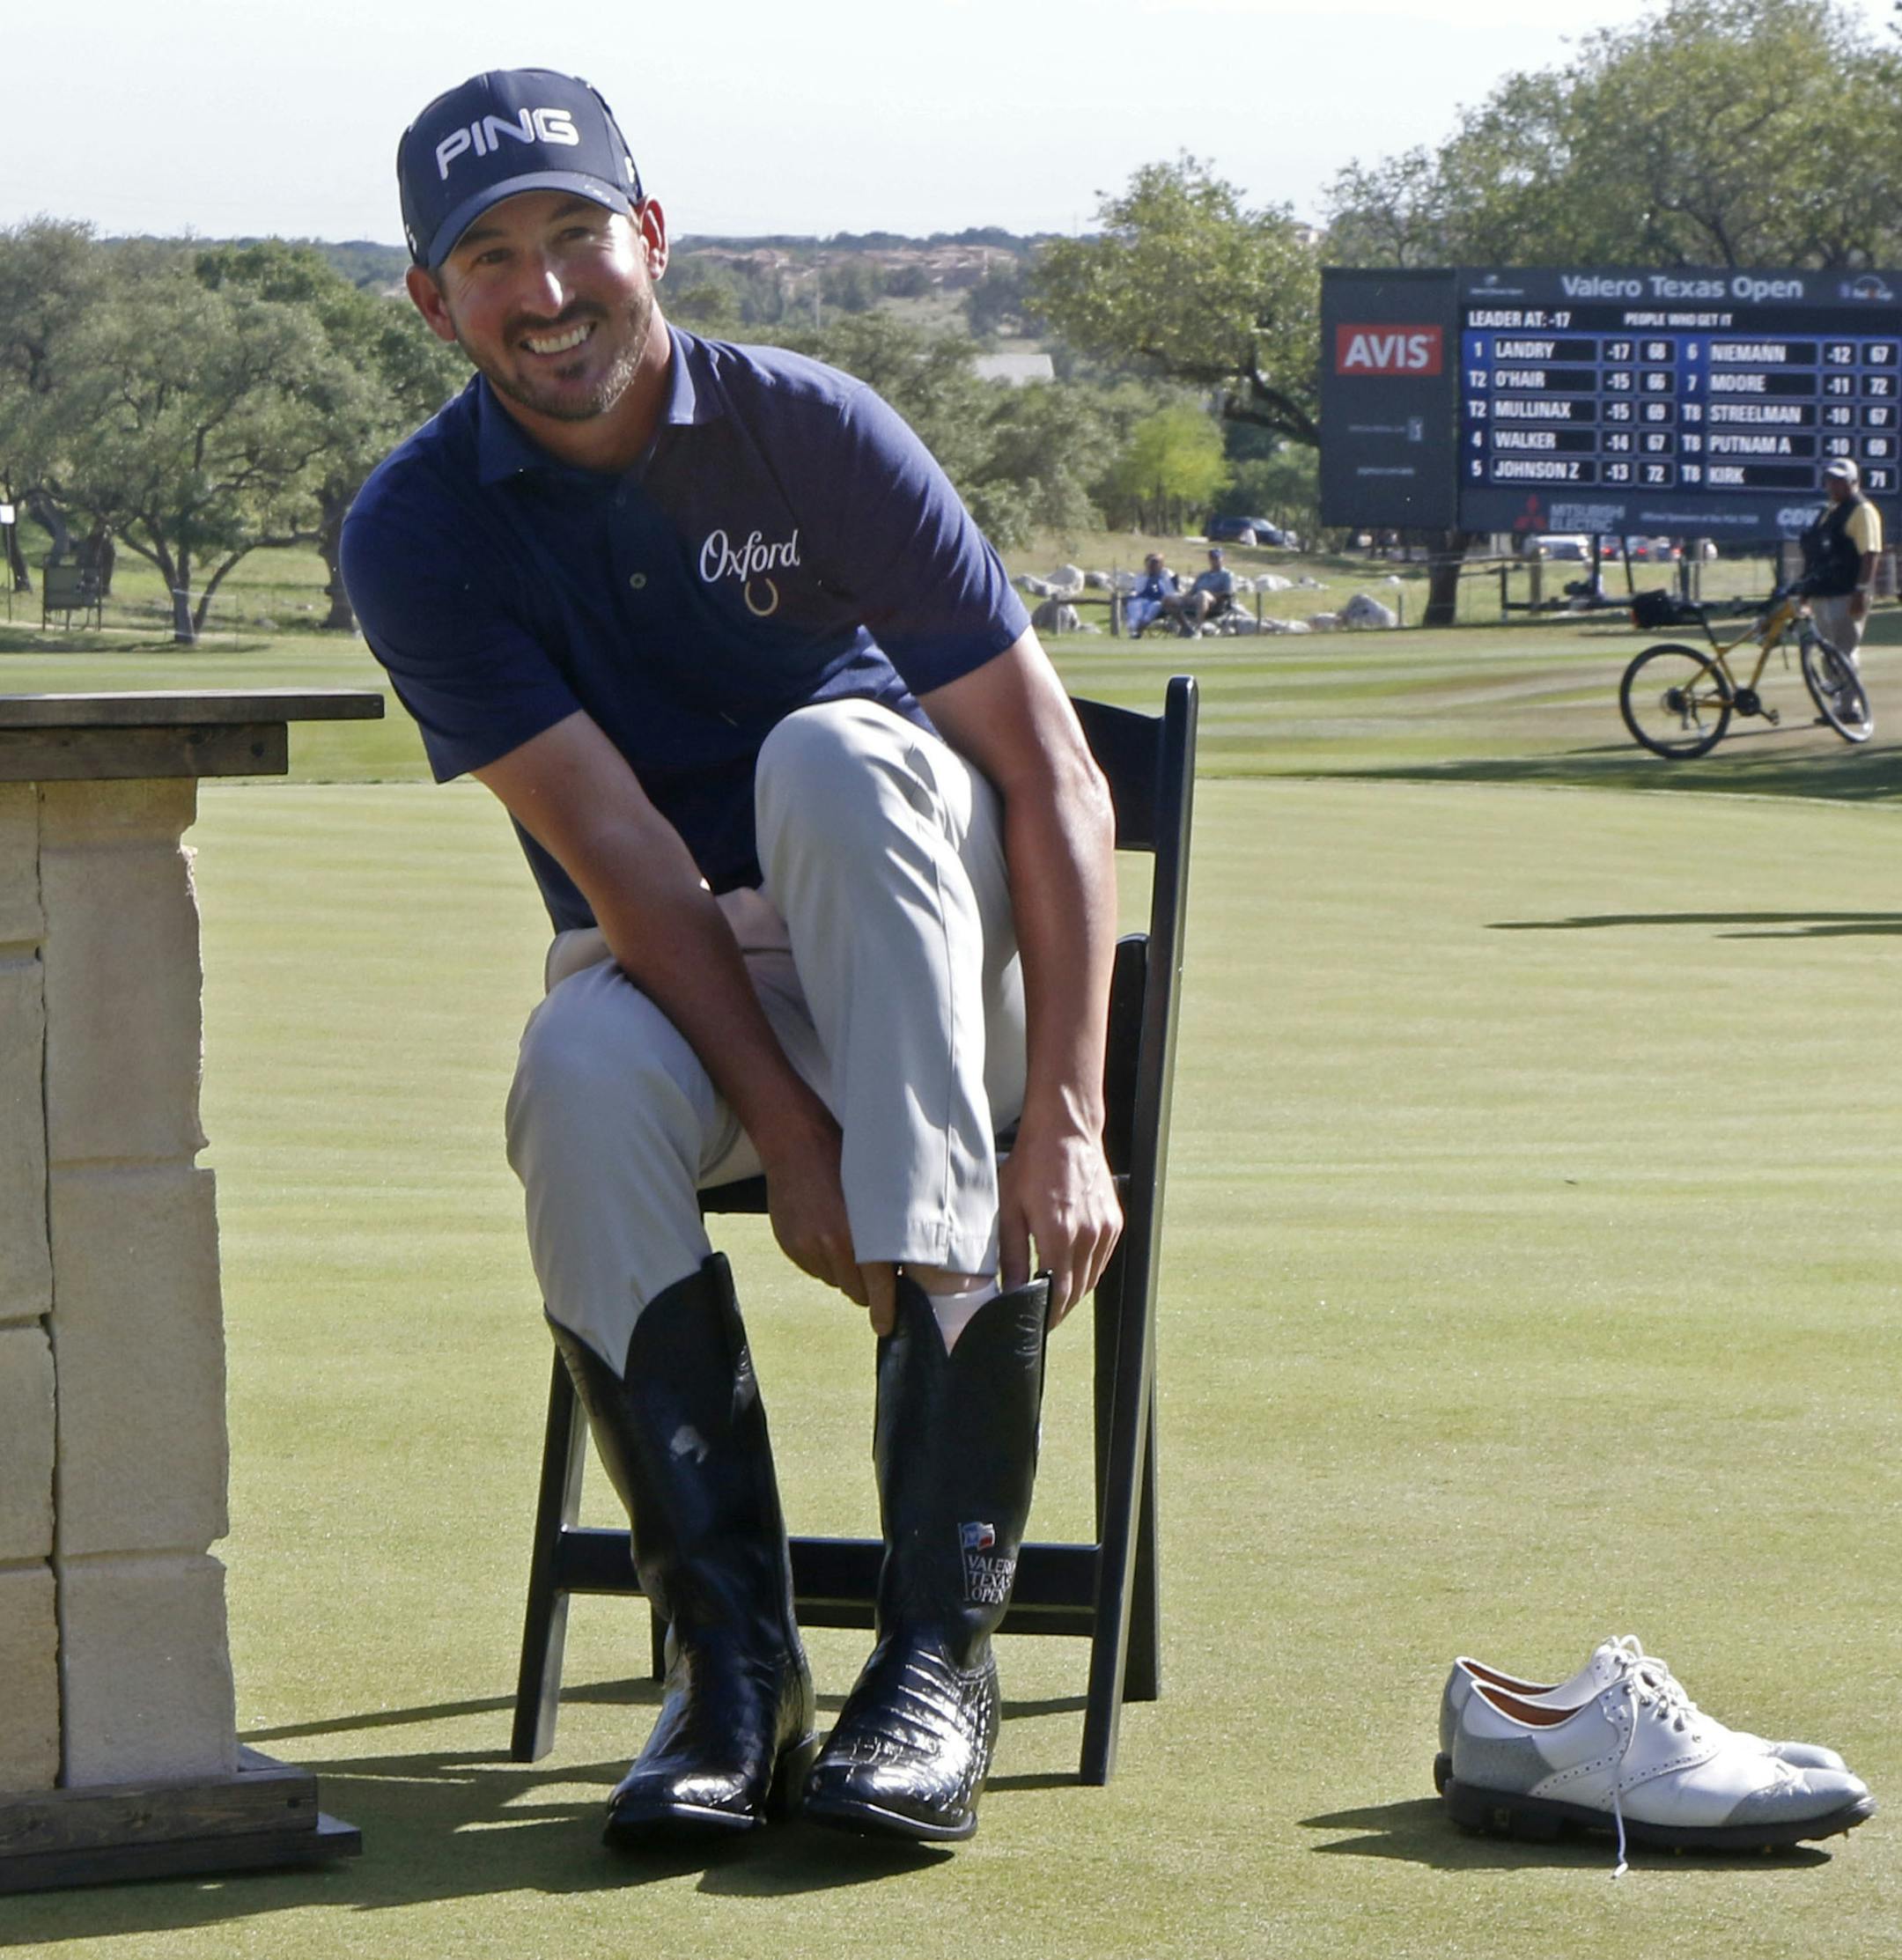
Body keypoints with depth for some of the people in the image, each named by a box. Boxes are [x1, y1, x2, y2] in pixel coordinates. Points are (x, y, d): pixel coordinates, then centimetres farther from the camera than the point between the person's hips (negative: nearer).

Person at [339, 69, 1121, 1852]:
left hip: (921, 976, 0)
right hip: (663, 973, 0)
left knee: (835, 755, -33)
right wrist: (790, 1135, -30)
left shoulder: (809, 431, -12)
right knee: (583, 1081, -35)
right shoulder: (419, 534, -10)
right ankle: (729, 1661, -26)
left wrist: (1066, 1120, -27)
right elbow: (618, 853, -19)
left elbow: (1050, 770, -16)